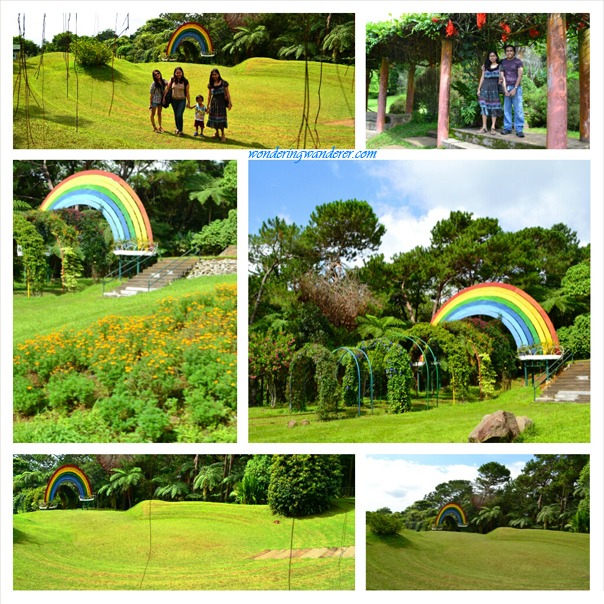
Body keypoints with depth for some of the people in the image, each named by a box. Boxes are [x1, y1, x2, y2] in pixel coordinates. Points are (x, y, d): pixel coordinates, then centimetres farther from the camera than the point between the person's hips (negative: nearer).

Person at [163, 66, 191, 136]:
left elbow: (187, 92, -2)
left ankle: (180, 130, -2)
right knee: (176, 115, 13)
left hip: (182, 100, -3)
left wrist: (188, 102, -1)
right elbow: (167, 88, 5)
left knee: (179, 115, -12)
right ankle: (178, 128, 29)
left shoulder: (185, 81, -8)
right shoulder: (172, 79, -3)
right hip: (174, 100, 3)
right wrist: (164, 97, 4)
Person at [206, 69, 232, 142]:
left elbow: (227, 93, 0)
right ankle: (217, 133, 24)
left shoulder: (224, 83, -3)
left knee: (221, 118, -6)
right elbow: (209, 95, 12)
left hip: (222, 102, -3)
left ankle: (222, 134, 2)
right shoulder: (210, 84, 5)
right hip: (214, 102, 3)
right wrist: (208, 105, 12)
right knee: (214, 117, 7)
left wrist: (229, 103, -5)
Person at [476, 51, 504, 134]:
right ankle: (484, 127, 1)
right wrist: (479, 89, 9)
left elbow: (502, 77, 2)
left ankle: (493, 127, -5)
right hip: (485, 88, 3)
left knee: (494, 107, -4)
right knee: (484, 106, -1)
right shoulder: (485, 66, 13)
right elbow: (482, 78, 14)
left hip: (494, 88, -3)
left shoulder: (499, 66, 6)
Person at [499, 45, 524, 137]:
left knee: (518, 109, -8)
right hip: (506, 87, 3)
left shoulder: (518, 61, 2)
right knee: (506, 109, 3)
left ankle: (519, 129, -10)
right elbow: (502, 76, 7)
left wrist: (515, 88, -10)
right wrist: (505, 89, -3)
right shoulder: (503, 62, 12)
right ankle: (507, 128, 8)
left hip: (516, 87, -3)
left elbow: (520, 76, -3)